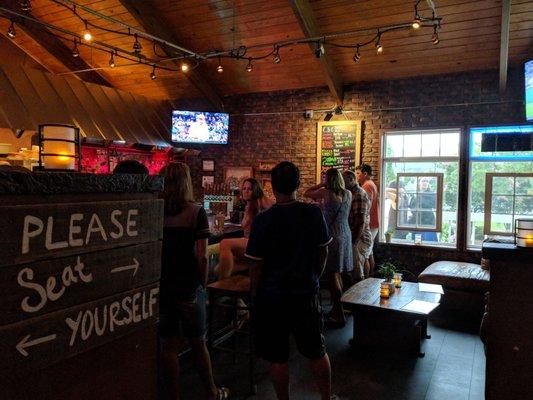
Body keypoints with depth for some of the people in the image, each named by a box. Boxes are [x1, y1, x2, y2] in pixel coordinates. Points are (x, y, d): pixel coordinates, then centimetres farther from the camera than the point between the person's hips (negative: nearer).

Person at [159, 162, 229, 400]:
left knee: (168, 346, 14)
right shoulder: (196, 212, -9)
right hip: (188, 287, -1)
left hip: (160, 286, 2)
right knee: (198, 343, 16)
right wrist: (203, 284, 0)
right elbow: (201, 257, -13)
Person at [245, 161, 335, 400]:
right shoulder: (314, 213, -6)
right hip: (307, 293, 4)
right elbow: (323, 252, 4)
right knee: (317, 351, 19)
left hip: (272, 296, -3)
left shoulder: (263, 221, -16)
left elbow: (256, 265, -12)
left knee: (277, 357, 12)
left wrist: (255, 294, 4)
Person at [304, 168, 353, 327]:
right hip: (346, 235, 7)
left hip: (332, 235, -7)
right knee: (338, 274, 16)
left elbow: (306, 193, 1)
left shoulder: (326, 193, -12)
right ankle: (337, 307, 27)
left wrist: (322, 185, 6)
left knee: (333, 274, -3)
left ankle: (339, 315, -1)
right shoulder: (348, 194, 4)